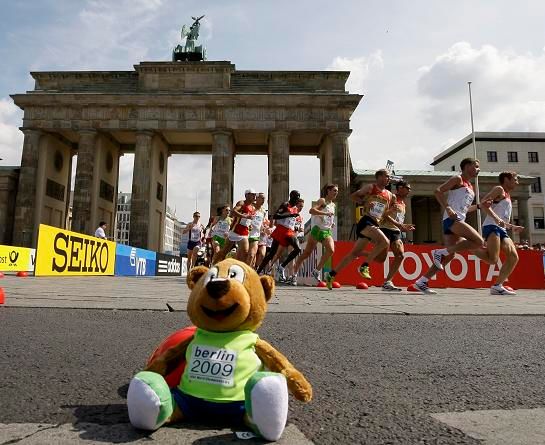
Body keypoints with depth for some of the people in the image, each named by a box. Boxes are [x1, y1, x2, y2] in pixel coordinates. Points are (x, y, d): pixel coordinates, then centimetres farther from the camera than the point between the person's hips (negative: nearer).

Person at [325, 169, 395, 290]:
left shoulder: (390, 195, 19)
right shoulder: (370, 187, 2)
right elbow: (353, 196, 3)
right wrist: (364, 202, -12)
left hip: (375, 225, 7)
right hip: (366, 221, -7)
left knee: (355, 253, 7)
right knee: (385, 242, -27)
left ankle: (331, 274, 13)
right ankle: (364, 266, -15)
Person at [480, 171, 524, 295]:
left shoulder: (508, 197, 31)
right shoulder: (499, 189, 5)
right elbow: (483, 202, -13)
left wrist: (513, 227, 22)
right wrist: (496, 218, -22)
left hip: (501, 230, 9)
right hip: (491, 227, -9)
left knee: (514, 257, -1)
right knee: (493, 259, -25)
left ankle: (497, 286, 0)